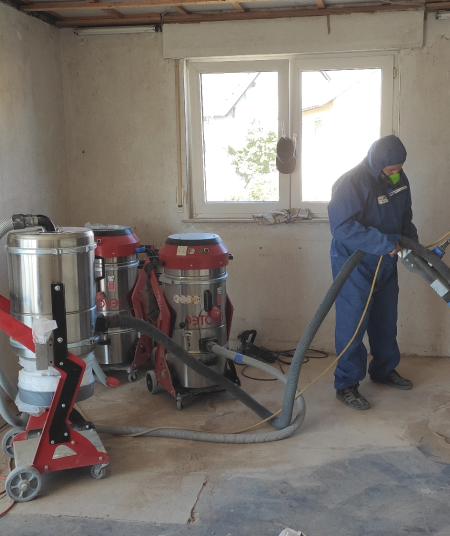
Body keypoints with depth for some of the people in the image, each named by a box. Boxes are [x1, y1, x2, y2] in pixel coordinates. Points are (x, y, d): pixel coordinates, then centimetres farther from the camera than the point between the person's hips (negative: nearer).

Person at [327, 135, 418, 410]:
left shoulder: (400, 179, 1)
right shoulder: (351, 183, -23)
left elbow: (405, 216, 15)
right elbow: (343, 227, -30)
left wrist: (412, 242, -2)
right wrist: (384, 242, -33)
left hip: (386, 264, 7)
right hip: (354, 265, -7)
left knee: (386, 320, 17)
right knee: (352, 323, -4)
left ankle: (384, 369, 35)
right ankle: (346, 384, 6)